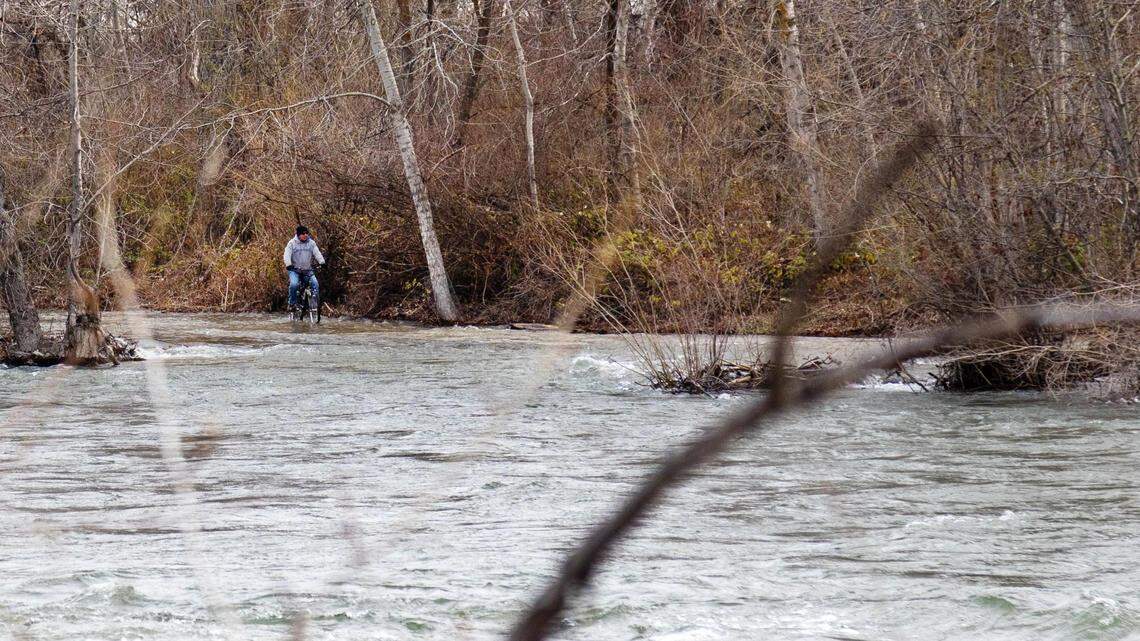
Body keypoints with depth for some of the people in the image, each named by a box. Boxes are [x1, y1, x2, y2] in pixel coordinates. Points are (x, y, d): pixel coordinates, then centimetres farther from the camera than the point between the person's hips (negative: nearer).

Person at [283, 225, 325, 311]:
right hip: (295, 270, -2)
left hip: (308, 270, 2)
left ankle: (315, 302, -9)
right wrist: (288, 264, -29)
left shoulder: (311, 243, 6)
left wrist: (322, 262, -22)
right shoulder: (292, 243, -1)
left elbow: (317, 253, -4)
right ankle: (292, 304, -10)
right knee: (294, 284, -27)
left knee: (315, 284, -20)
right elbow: (287, 254, -11)